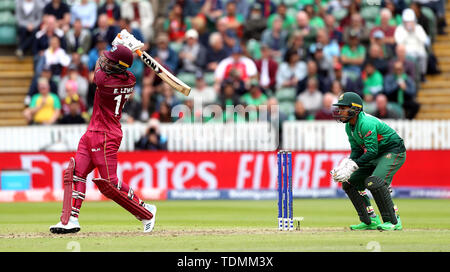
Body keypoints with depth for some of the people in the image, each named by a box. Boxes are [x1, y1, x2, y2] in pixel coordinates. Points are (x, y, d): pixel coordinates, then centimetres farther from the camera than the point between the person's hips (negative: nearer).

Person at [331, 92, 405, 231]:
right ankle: (371, 221, 12)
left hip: (394, 152, -10)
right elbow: (356, 150, 6)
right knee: (349, 183, 6)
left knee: (374, 181, -31)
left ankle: (393, 221, -20)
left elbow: (372, 151, -30)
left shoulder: (366, 124, -27)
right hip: (376, 156, 10)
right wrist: (345, 165, -12)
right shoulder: (349, 126, 3)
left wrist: (353, 166, -31)